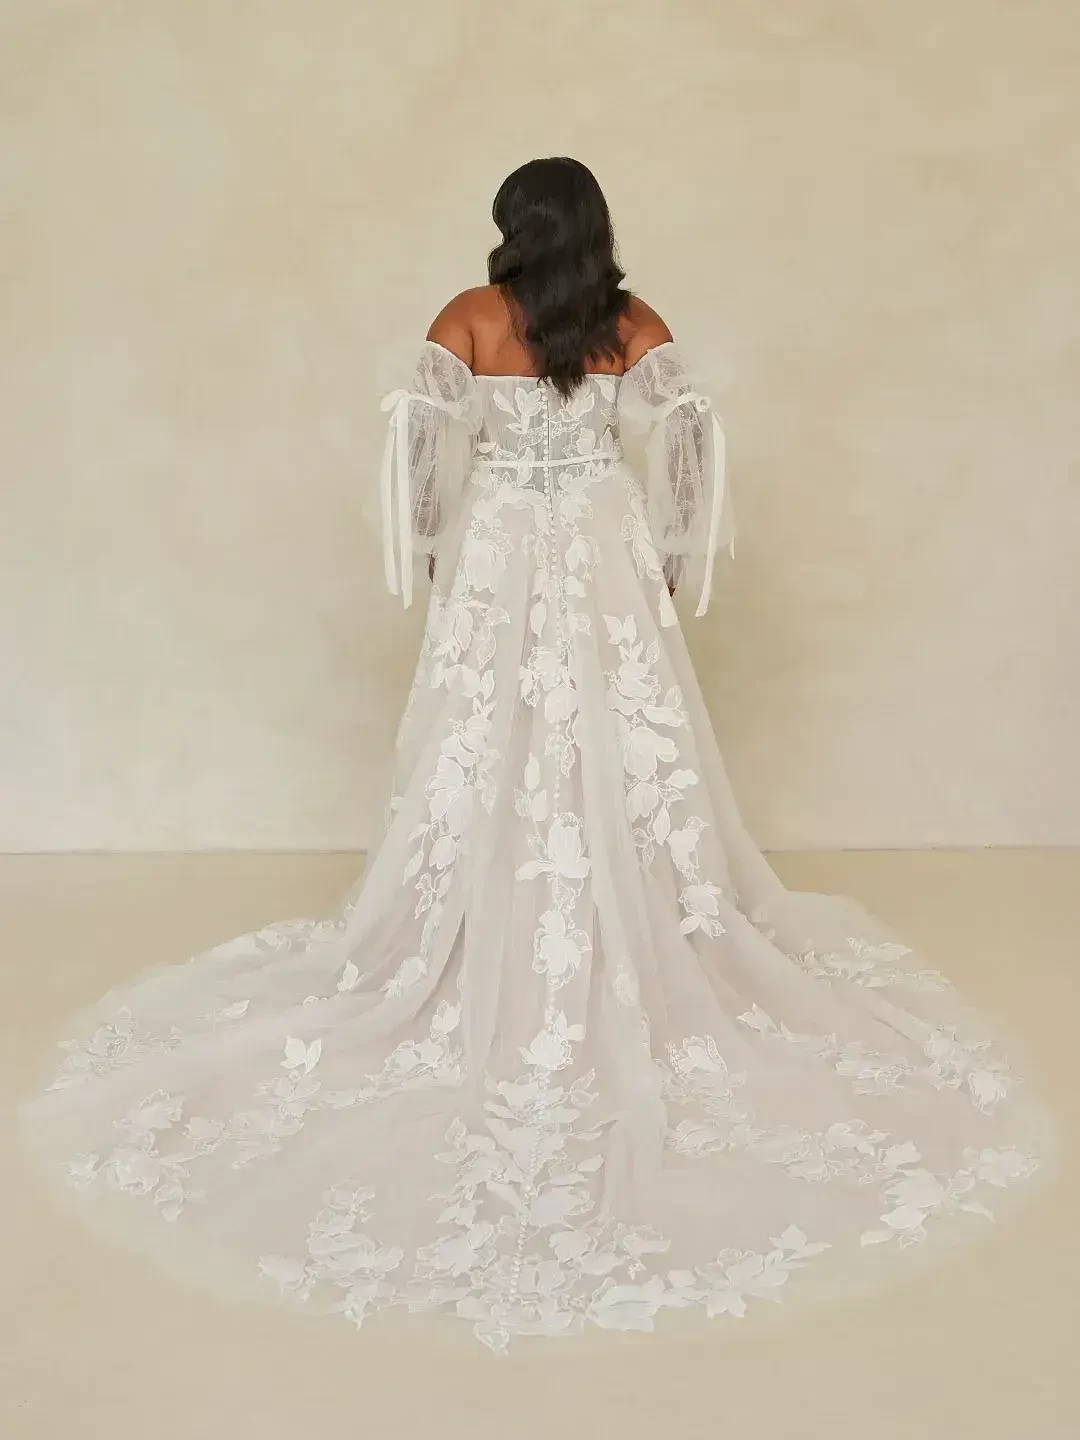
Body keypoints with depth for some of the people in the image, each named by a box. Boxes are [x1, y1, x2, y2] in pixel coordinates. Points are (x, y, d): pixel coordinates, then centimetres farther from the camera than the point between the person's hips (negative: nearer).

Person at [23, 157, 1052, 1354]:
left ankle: (483, 975, 15)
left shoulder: (469, 319, -2)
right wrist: (669, 560, 0)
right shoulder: (636, 325, 0)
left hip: (497, 563, 0)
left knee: (493, 771, 7)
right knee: (624, 764, 7)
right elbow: (688, 437, -9)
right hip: (609, 567, 1)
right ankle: (648, 965, 15)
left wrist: (430, 547, 2)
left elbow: (419, 434, -10)